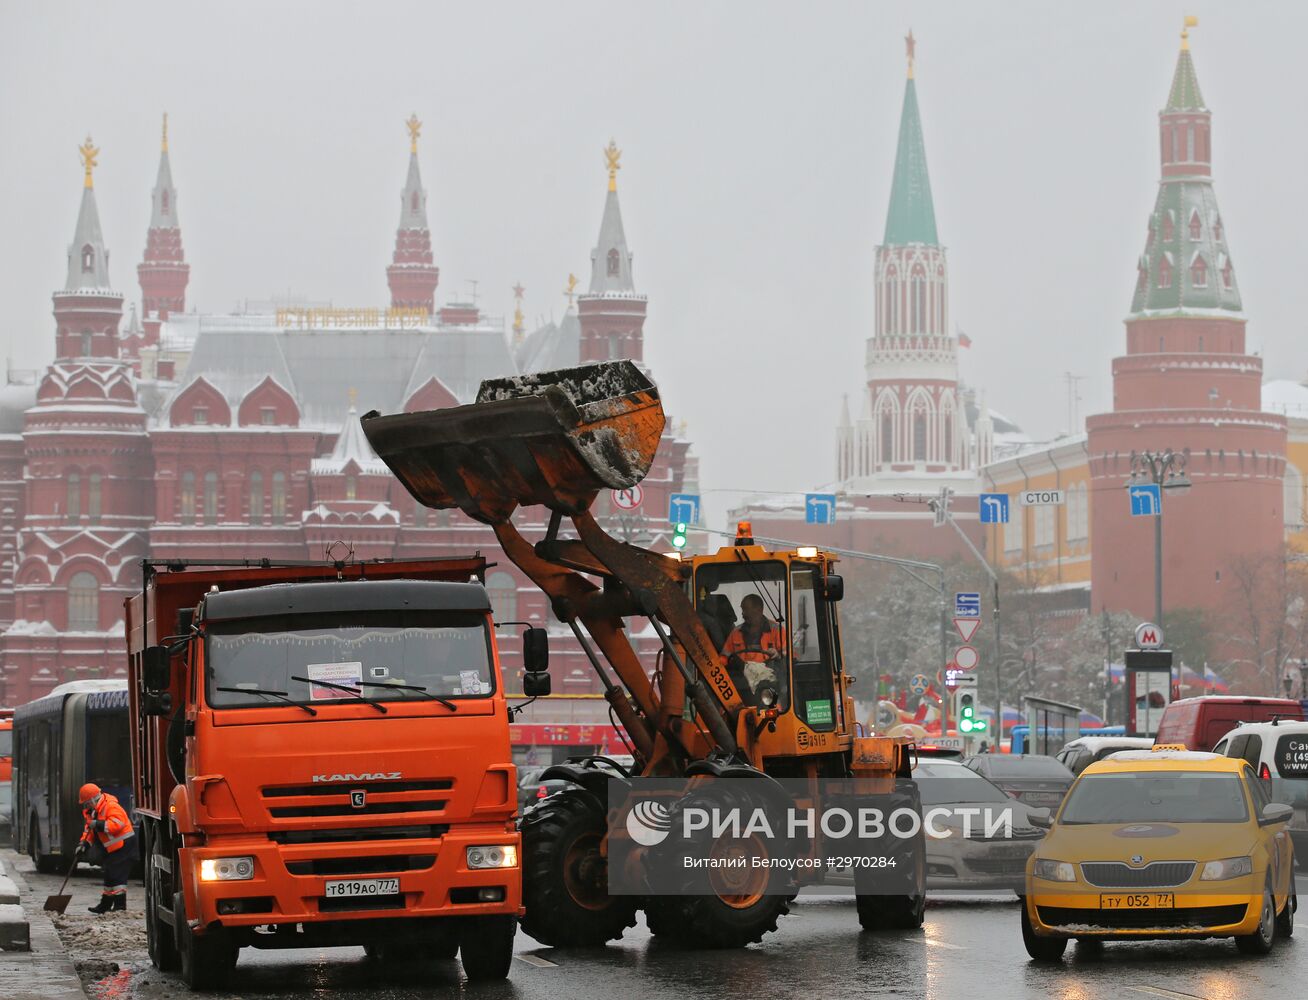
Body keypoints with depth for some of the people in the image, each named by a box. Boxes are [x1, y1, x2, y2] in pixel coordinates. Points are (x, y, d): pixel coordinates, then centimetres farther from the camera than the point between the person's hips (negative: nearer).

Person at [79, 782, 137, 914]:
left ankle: (120, 905, -12)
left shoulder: (111, 806, -19)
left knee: (117, 875, -13)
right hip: (113, 849, 10)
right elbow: (90, 829, 17)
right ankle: (105, 905, 26)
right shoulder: (93, 811, 13)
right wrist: (84, 842, 1)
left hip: (123, 845, -10)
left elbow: (117, 823, -31)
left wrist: (99, 824, -31)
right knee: (109, 875, 17)